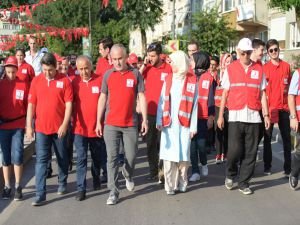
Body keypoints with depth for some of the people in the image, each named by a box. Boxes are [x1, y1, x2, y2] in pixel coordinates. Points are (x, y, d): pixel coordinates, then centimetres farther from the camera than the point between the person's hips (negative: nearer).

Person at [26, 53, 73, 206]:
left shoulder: (64, 80, -5)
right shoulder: (36, 81, 2)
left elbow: (69, 104, -7)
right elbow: (31, 104, 3)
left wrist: (64, 124, -14)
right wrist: (29, 126, 0)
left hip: (60, 127, -1)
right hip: (41, 128, 1)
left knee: (62, 158, 15)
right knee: (41, 160, -1)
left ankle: (62, 183, 35)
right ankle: (40, 194, 1)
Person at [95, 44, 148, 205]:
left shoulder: (135, 74, 0)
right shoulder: (108, 75, 3)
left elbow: (141, 97, 1)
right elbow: (102, 98, 6)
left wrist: (145, 119, -5)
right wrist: (98, 122, 4)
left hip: (130, 123, 0)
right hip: (111, 124, 0)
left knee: (131, 156, 9)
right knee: (112, 158, -1)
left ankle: (128, 175, 40)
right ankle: (113, 191, 6)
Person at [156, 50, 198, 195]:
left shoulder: (192, 80, 1)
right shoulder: (168, 79, 9)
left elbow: (194, 104, 0)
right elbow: (162, 100, 7)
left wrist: (193, 126, -3)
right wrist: (159, 121, -2)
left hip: (184, 123, -2)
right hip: (168, 123, 2)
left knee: (183, 154, 3)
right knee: (169, 154, 0)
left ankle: (182, 183, 18)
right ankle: (170, 185, 7)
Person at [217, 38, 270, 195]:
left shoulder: (258, 69, 9)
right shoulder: (230, 69, 5)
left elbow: (262, 94, 10)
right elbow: (225, 93, 6)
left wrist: (266, 114, 3)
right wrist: (220, 115, 2)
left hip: (253, 116, 2)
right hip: (235, 116, -2)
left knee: (250, 152, 3)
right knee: (234, 149, -8)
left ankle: (243, 182, 15)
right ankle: (230, 175, 20)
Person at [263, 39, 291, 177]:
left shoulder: (286, 66, 5)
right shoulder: (264, 68, -2)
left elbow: (289, 85, 17)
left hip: (283, 107, 2)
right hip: (269, 107, -2)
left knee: (287, 138, 3)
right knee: (267, 137, 5)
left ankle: (287, 168, 9)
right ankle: (267, 166, 16)